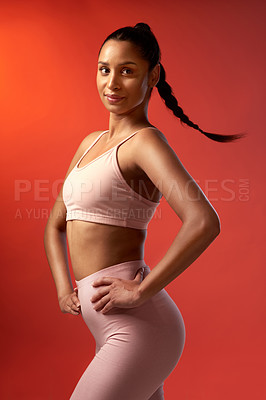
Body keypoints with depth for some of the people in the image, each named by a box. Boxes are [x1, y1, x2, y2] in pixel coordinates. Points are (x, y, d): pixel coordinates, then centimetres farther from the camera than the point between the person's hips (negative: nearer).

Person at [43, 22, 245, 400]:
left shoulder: (145, 141, -11)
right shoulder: (90, 143, 14)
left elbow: (204, 222, -26)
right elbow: (55, 225, 21)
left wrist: (140, 290, -20)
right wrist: (64, 289, 6)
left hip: (139, 328, -8)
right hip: (114, 329, 8)